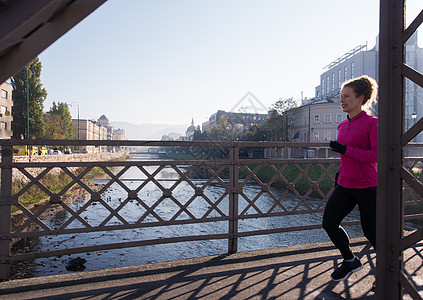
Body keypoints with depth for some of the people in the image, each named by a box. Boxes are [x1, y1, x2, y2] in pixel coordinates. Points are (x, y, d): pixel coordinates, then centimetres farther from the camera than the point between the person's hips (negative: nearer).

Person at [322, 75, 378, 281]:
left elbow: (376, 155, -19)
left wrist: (345, 150, -23)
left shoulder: (372, 123, -11)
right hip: (344, 186, 6)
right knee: (329, 223, -4)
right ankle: (350, 261, 21)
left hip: (367, 188, -6)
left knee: (371, 232, 6)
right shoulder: (342, 126, 10)